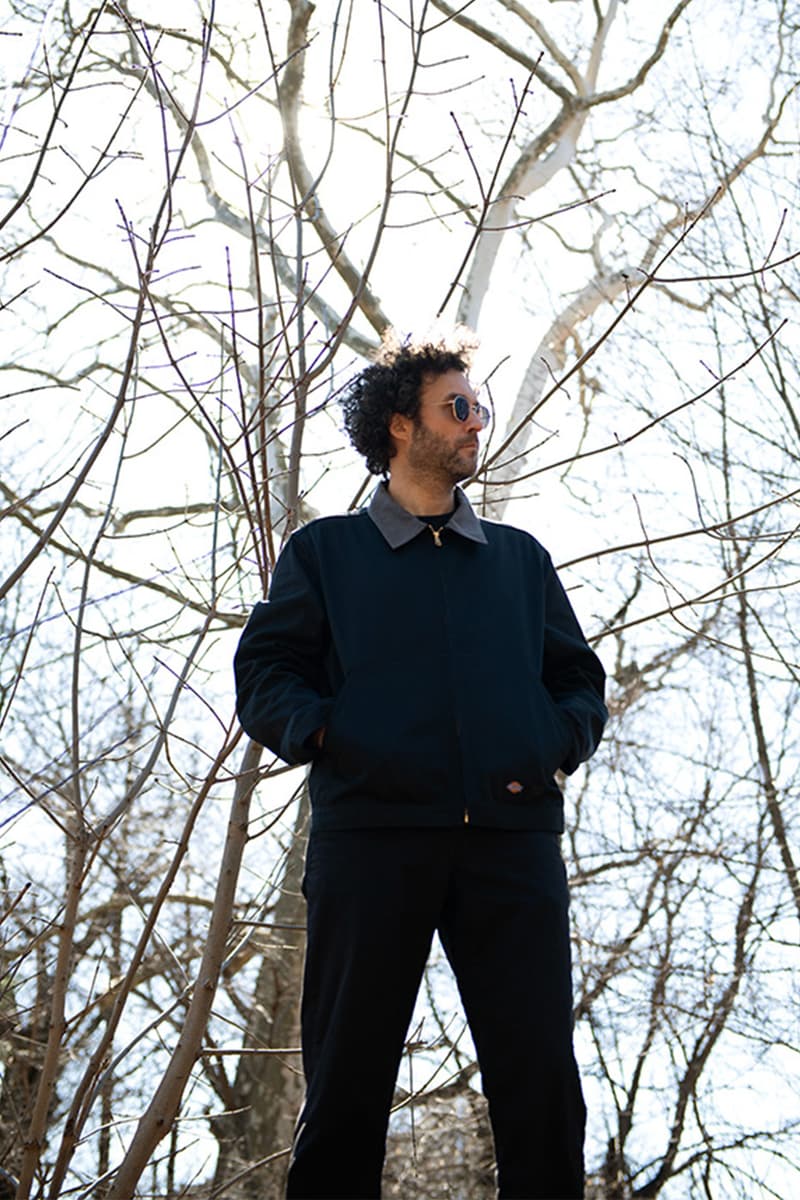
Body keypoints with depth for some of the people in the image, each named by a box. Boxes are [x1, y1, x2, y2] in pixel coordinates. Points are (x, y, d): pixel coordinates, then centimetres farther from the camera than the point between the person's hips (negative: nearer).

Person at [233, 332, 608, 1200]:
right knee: (348, 1076, 2)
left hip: (513, 838, 2)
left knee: (540, 1078, 0)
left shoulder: (521, 558, 23)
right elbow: (264, 674, 8)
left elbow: (579, 680, 21)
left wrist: (559, 744, 1)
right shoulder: (325, 551, 15)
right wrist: (328, 738, -10)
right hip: (370, 833, -2)